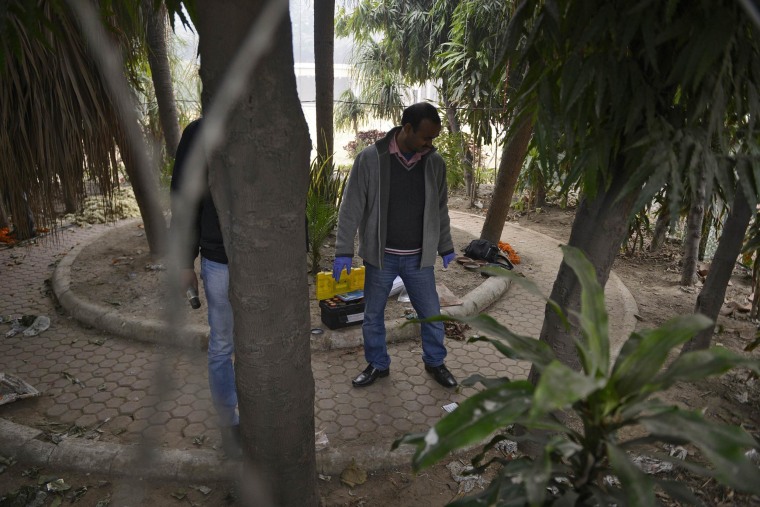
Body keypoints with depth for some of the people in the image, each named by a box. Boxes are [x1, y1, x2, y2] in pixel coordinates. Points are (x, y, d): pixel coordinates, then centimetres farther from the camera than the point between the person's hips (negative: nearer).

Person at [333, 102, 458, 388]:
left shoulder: (435, 163, -2)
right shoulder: (370, 158, -12)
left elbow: (440, 209, 10)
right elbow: (351, 207, -9)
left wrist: (446, 247, 16)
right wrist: (344, 251, -11)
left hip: (419, 257, 2)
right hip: (380, 256, -1)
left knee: (432, 315, 10)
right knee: (373, 316, 12)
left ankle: (435, 363, 34)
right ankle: (377, 365, 34)